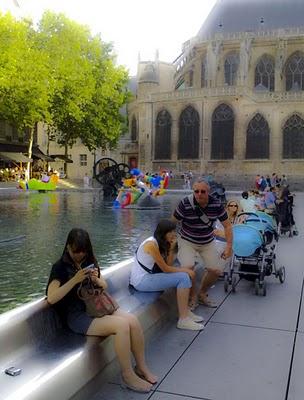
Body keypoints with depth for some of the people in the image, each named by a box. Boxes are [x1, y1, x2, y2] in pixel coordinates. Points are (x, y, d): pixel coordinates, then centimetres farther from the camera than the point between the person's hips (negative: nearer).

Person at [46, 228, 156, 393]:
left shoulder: (89, 261, 9)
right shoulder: (60, 267, -7)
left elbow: (104, 285, 16)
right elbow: (51, 298, -18)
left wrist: (97, 280, -8)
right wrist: (75, 280, -25)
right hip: (77, 315, -6)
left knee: (133, 320, -19)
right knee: (122, 325, -27)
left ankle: (141, 367, -2)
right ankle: (128, 375, -10)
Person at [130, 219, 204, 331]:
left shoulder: (162, 243, 9)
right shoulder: (151, 244, -19)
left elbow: (168, 265, 1)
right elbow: (165, 269, -19)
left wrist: (171, 248, -8)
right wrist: (185, 270, -9)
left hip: (149, 276, 9)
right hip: (141, 281, -9)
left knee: (186, 274, 4)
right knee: (184, 278, -18)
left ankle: (185, 312, 8)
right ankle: (183, 320, -15)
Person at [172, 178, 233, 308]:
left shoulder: (216, 204, -14)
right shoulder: (185, 204, -22)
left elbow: (227, 225, -5)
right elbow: (172, 223, -10)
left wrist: (229, 246, -12)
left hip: (208, 242, 3)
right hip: (187, 241, -3)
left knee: (216, 271, -4)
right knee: (188, 267, -27)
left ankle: (202, 294, 24)